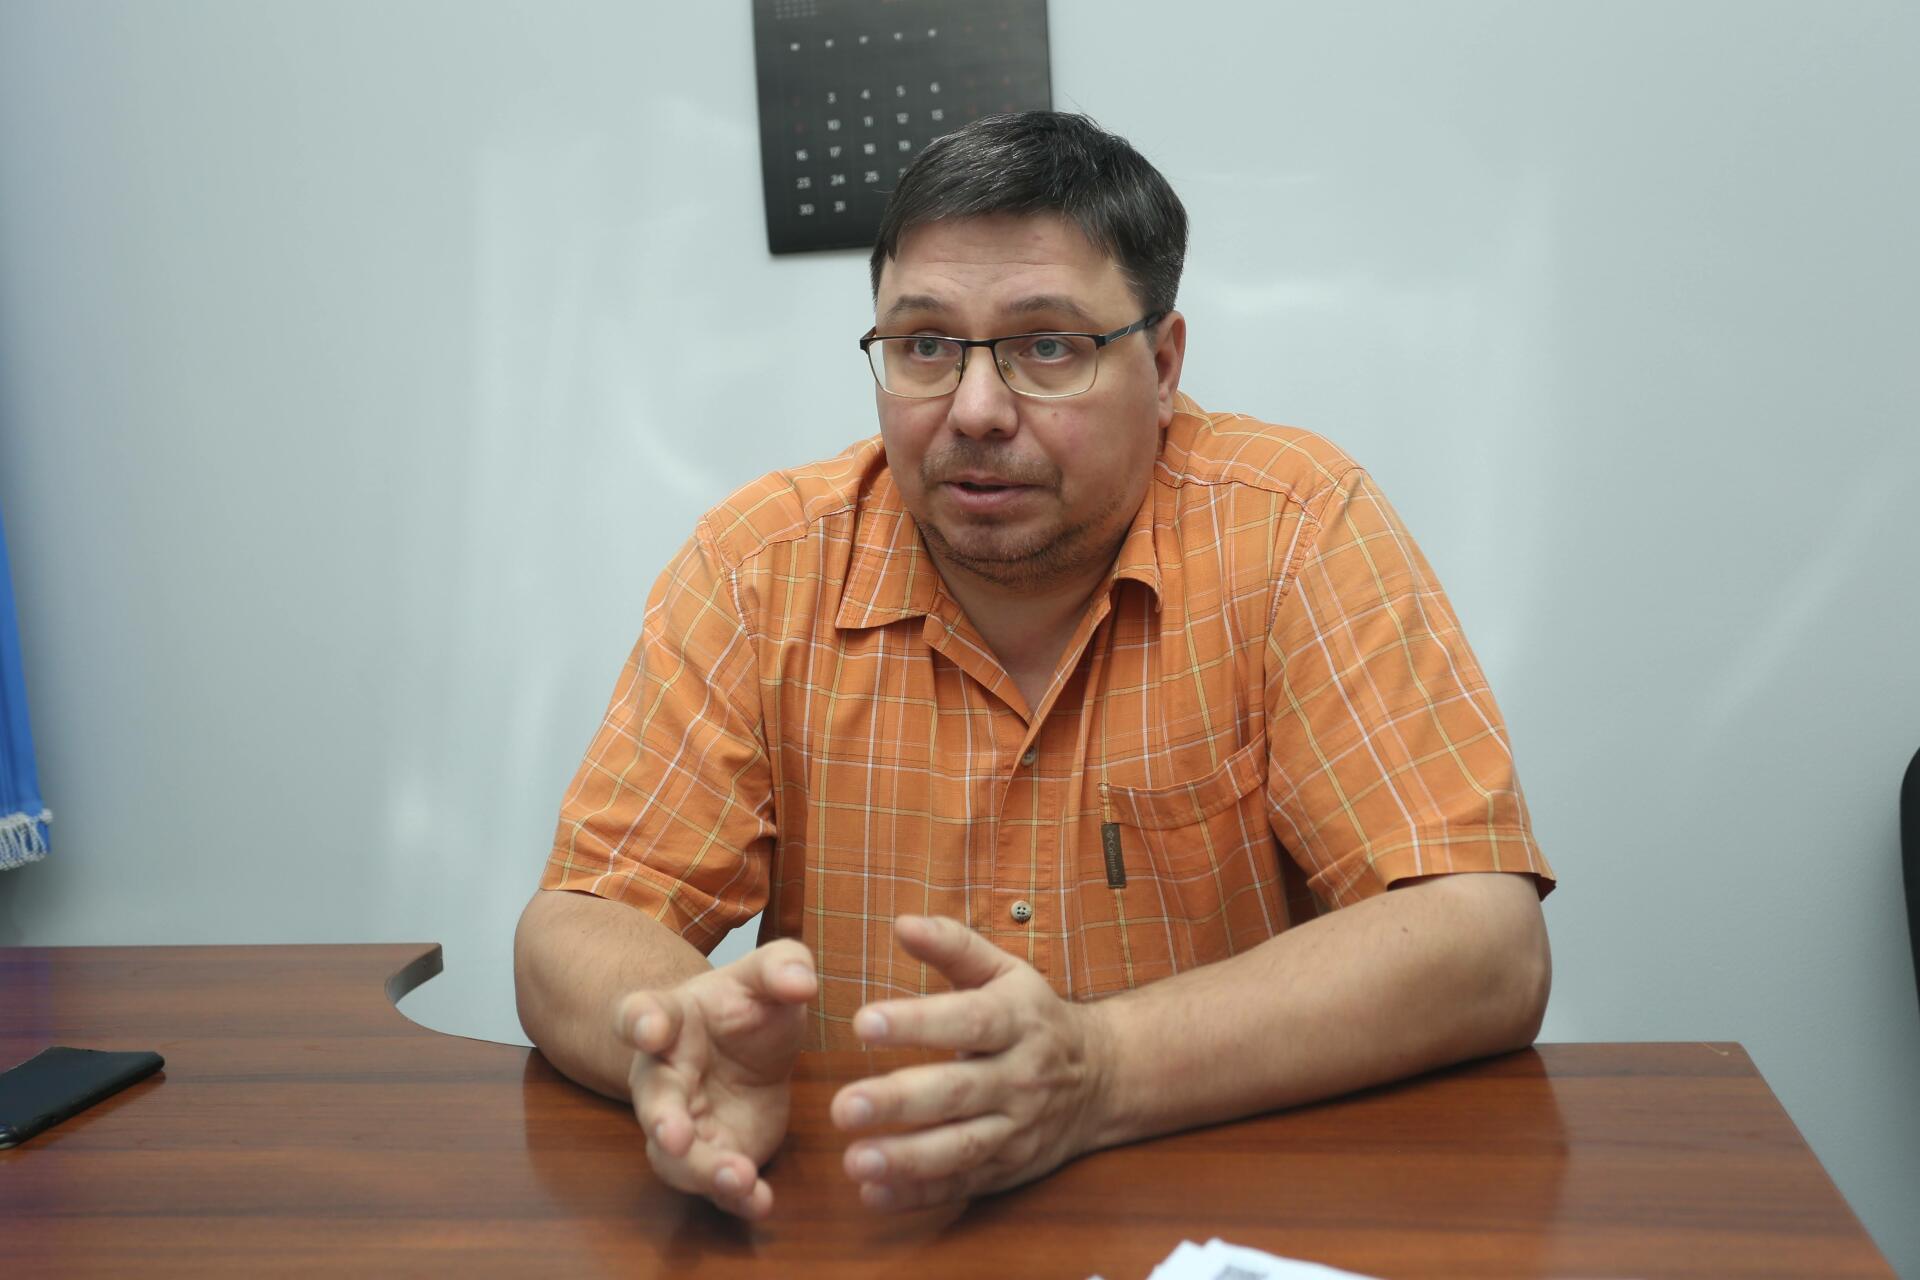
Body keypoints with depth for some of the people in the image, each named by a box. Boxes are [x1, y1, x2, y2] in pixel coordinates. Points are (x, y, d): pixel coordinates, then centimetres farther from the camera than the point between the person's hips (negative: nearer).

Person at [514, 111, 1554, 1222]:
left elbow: (1488, 949, -17)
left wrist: (1095, 1069, -31)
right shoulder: (764, 562, -4)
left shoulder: (1294, 529, -10)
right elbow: (575, 927, -3)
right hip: (858, 1218, 2)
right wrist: (681, 1032, -27)